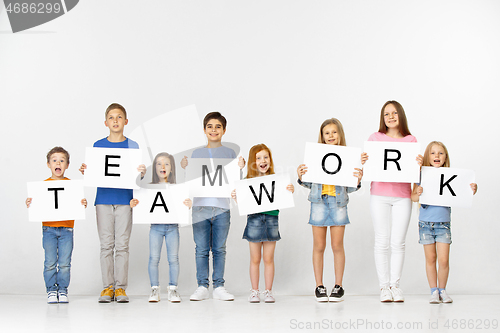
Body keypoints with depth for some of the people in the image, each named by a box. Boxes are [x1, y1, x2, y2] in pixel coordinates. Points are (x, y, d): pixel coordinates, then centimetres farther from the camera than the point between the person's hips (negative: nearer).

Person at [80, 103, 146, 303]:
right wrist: (84, 172, -11)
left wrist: (142, 173, -16)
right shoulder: (98, 146, 7)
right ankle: (107, 287, 8)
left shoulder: (132, 146, 5)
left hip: (124, 200, -1)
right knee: (106, 245, 2)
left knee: (122, 245, 0)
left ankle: (121, 287, 5)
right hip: (103, 200, 1)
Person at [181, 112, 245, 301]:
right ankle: (202, 287, 7)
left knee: (219, 249, 4)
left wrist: (240, 169, -9)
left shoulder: (230, 154, 8)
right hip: (200, 206, 0)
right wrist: (185, 168, -5)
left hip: (221, 208, 0)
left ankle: (219, 287, 9)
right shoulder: (196, 153, 11)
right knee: (201, 250, 1)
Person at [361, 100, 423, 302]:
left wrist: (419, 165, -13)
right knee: (382, 242, -2)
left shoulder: (411, 140, 9)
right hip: (379, 196, -1)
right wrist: (363, 163, -15)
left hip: (402, 196, 1)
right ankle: (384, 286, 4)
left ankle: (395, 285, 7)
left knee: (398, 242, 0)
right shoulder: (375, 138, 7)